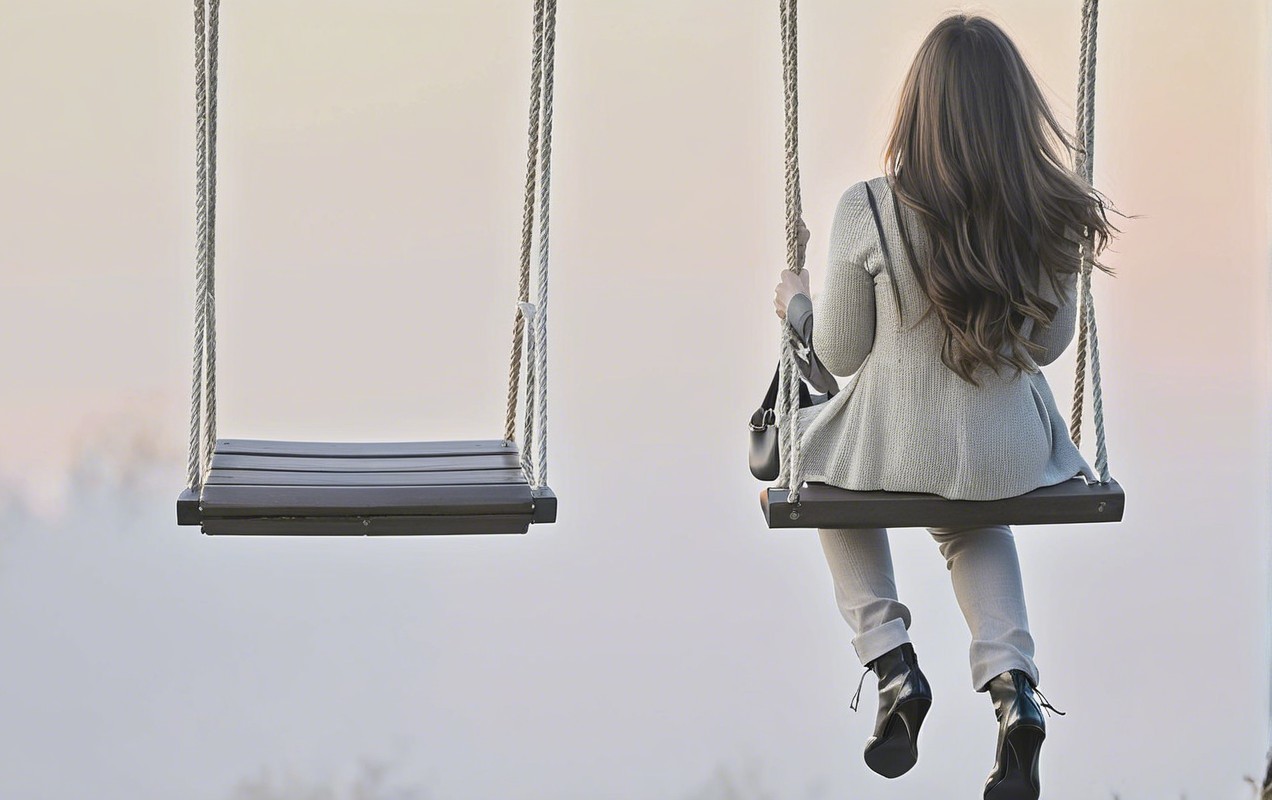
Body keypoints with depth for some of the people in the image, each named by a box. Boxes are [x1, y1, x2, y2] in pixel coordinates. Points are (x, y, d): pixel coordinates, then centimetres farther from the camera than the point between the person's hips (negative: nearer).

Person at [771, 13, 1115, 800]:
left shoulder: (867, 212, -20)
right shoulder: (1057, 218, -13)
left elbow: (839, 354, -6)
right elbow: (1050, 344, 3)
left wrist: (797, 301, 14)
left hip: (900, 453, -2)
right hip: (1012, 460, 2)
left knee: (829, 462, 35)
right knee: (976, 525, 38)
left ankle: (893, 663, 22)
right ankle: (1013, 683, 12)